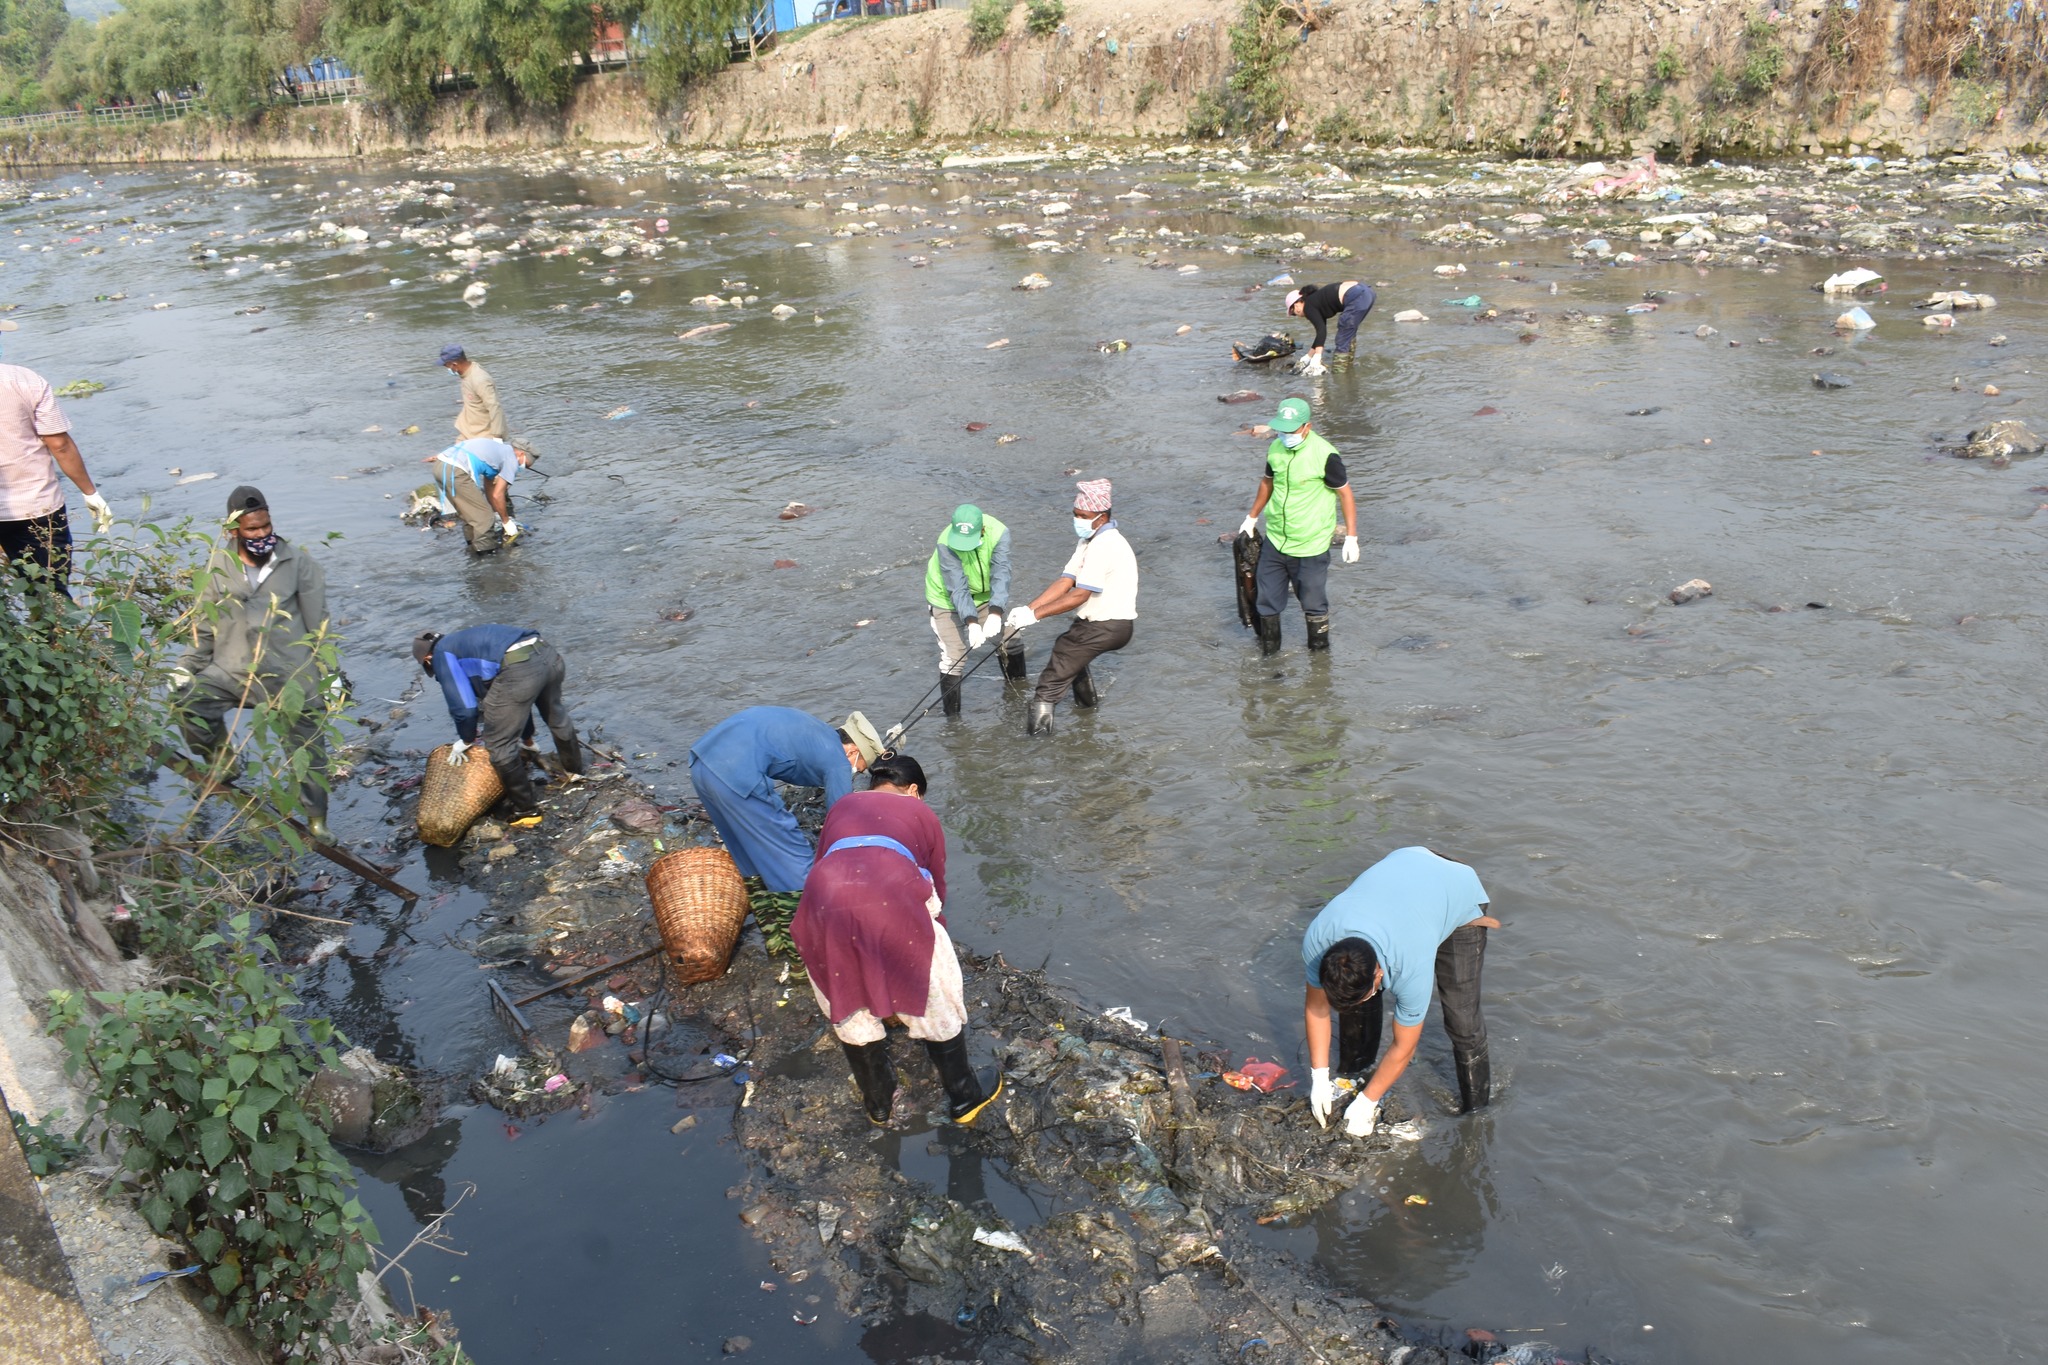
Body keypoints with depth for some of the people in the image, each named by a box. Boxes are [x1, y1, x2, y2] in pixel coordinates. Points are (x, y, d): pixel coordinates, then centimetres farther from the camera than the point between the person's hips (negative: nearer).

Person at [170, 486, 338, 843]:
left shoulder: (299, 564, -4)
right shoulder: (219, 565, 2)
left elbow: (318, 626, -1)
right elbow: (205, 624, 11)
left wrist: (330, 674, -2)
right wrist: (187, 666, 5)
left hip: (293, 674, -2)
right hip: (233, 670, 2)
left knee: (309, 745, 4)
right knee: (185, 700, -21)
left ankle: (316, 819, 23)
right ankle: (222, 763, 5)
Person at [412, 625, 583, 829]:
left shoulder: (442, 654, 16)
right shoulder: (469, 641, 39)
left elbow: (464, 706, 6)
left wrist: (465, 740, 25)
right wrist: (526, 737, 53)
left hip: (519, 669, -9)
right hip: (548, 654, 9)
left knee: (500, 745, 7)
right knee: (556, 715, 36)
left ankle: (526, 812, 17)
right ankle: (574, 769, 59)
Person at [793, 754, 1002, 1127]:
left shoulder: (840, 808, 35)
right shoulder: (920, 812, 29)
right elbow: (936, 884, 34)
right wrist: (933, 926, 52)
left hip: (825, 902, 2)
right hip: (892, 898, -2)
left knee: (850, 1011, 24)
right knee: (937, 1002, 20)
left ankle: (879, 1105, 39)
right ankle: (964, 1099, 34)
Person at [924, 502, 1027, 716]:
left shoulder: (998, 533, -29)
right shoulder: (946, 544, -35)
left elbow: (1001, 574, -35)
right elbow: (958, 589, -36)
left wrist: (995, 613, -48)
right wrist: (971, 623, -48)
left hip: (983, 594, 4)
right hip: (947, 598, -4)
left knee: (1010, 638, 8)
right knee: (954, 656, -10)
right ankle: (952, 715, 2)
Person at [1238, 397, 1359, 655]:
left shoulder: (1324, 455, -17)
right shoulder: (1275, 449, 1)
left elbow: (1345, 494, -9)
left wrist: (1351, 537, -10)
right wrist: (1252, 518, 27)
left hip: (1310, 547, -5)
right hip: (1274, 542, 5)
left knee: (1313, 605, 5)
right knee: (1267, 603, 11)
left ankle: (1319, 652, 24)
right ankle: (1267, 651, 29)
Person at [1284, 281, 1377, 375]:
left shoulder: (1308, 307, 2)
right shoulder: (1317, 301, 27)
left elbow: (1321, 331, -12)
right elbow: (1321, 332, 33)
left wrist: (1315, 360, -17)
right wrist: (1307, 357, 39)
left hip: (1356, 298, -10)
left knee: (1342, 342, -2)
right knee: (1350, 332, 28)